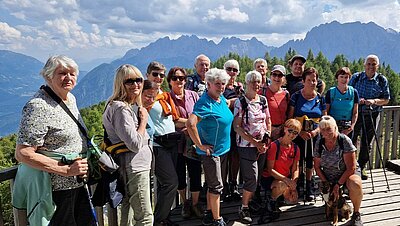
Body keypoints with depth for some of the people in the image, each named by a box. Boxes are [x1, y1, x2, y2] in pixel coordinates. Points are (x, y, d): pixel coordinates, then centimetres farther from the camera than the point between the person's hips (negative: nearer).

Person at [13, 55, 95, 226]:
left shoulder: (71, 98, 7)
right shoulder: (38, 106, -18)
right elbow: (22, 154, -21)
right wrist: (67, 170, -21)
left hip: (77, 183, 8)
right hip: (54, 188, -8)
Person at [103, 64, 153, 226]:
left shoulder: (133, 105, 12)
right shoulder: (121, 109, -19)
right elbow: (135, 144, -24)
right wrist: (143, 120, -13)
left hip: (137, 164, 10)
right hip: (134, 167, -10)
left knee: (128, 211, 20)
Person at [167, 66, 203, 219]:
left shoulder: (193, 95, 4)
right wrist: (190, 121, -11)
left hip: (193, 141, 1)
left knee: (195, 173, 5)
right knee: (180, 174, 13)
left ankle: (195, 203, 28)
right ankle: (184, 203, 35)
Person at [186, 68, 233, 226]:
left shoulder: (221, 98, 5)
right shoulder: (205, 103, -22)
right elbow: (190, 124, -35)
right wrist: (200, 145, -26)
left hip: (222, 148, 9)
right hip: (211, 151, -9)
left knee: (213, 184, 19)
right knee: (216, 186, 1)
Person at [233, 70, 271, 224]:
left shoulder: (263, 100, 8)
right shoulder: (240, 102, -9)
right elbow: (237, 127, -12)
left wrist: (267, 138, 3)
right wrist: (255, 142, -14)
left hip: (263, 145, 6)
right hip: (247, 145, -5)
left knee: (258, 177, 10)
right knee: (252, 179, -7)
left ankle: (250, 201, 28)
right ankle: (244, 208, 12)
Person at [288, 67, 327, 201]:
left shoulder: (320, 98, 6)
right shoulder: (296, 97, -3)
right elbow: (290, 118, -5)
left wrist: (316, 131, -10)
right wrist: (300, 132, -15)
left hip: (314, 136, 3)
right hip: (298, 135, -2)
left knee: (310, 162, 9)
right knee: (298, 161, 2)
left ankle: (308, 187, 25)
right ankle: (297, 188, 20)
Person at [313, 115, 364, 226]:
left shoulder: (344, 140, -18)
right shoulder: (319, 143, -6)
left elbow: (351, 168, -18)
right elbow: (317, 167, 3)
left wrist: (338, 185, -19)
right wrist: (326, 183, -7)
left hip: (348, 173, -4)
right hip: (329, 178, 4)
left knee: (356, 185, -37)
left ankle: (356, 214, -13)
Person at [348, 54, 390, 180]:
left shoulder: (382, 80, 2)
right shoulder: (356, 77, 1)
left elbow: (386, 100, 3)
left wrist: (374, 101, -17)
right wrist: (357, 100, -15)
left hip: (372, 115, 1)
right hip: (355, 113, -1)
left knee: (367, 143, 8)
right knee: (351, 141, 1)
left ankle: (361, 167, 23)